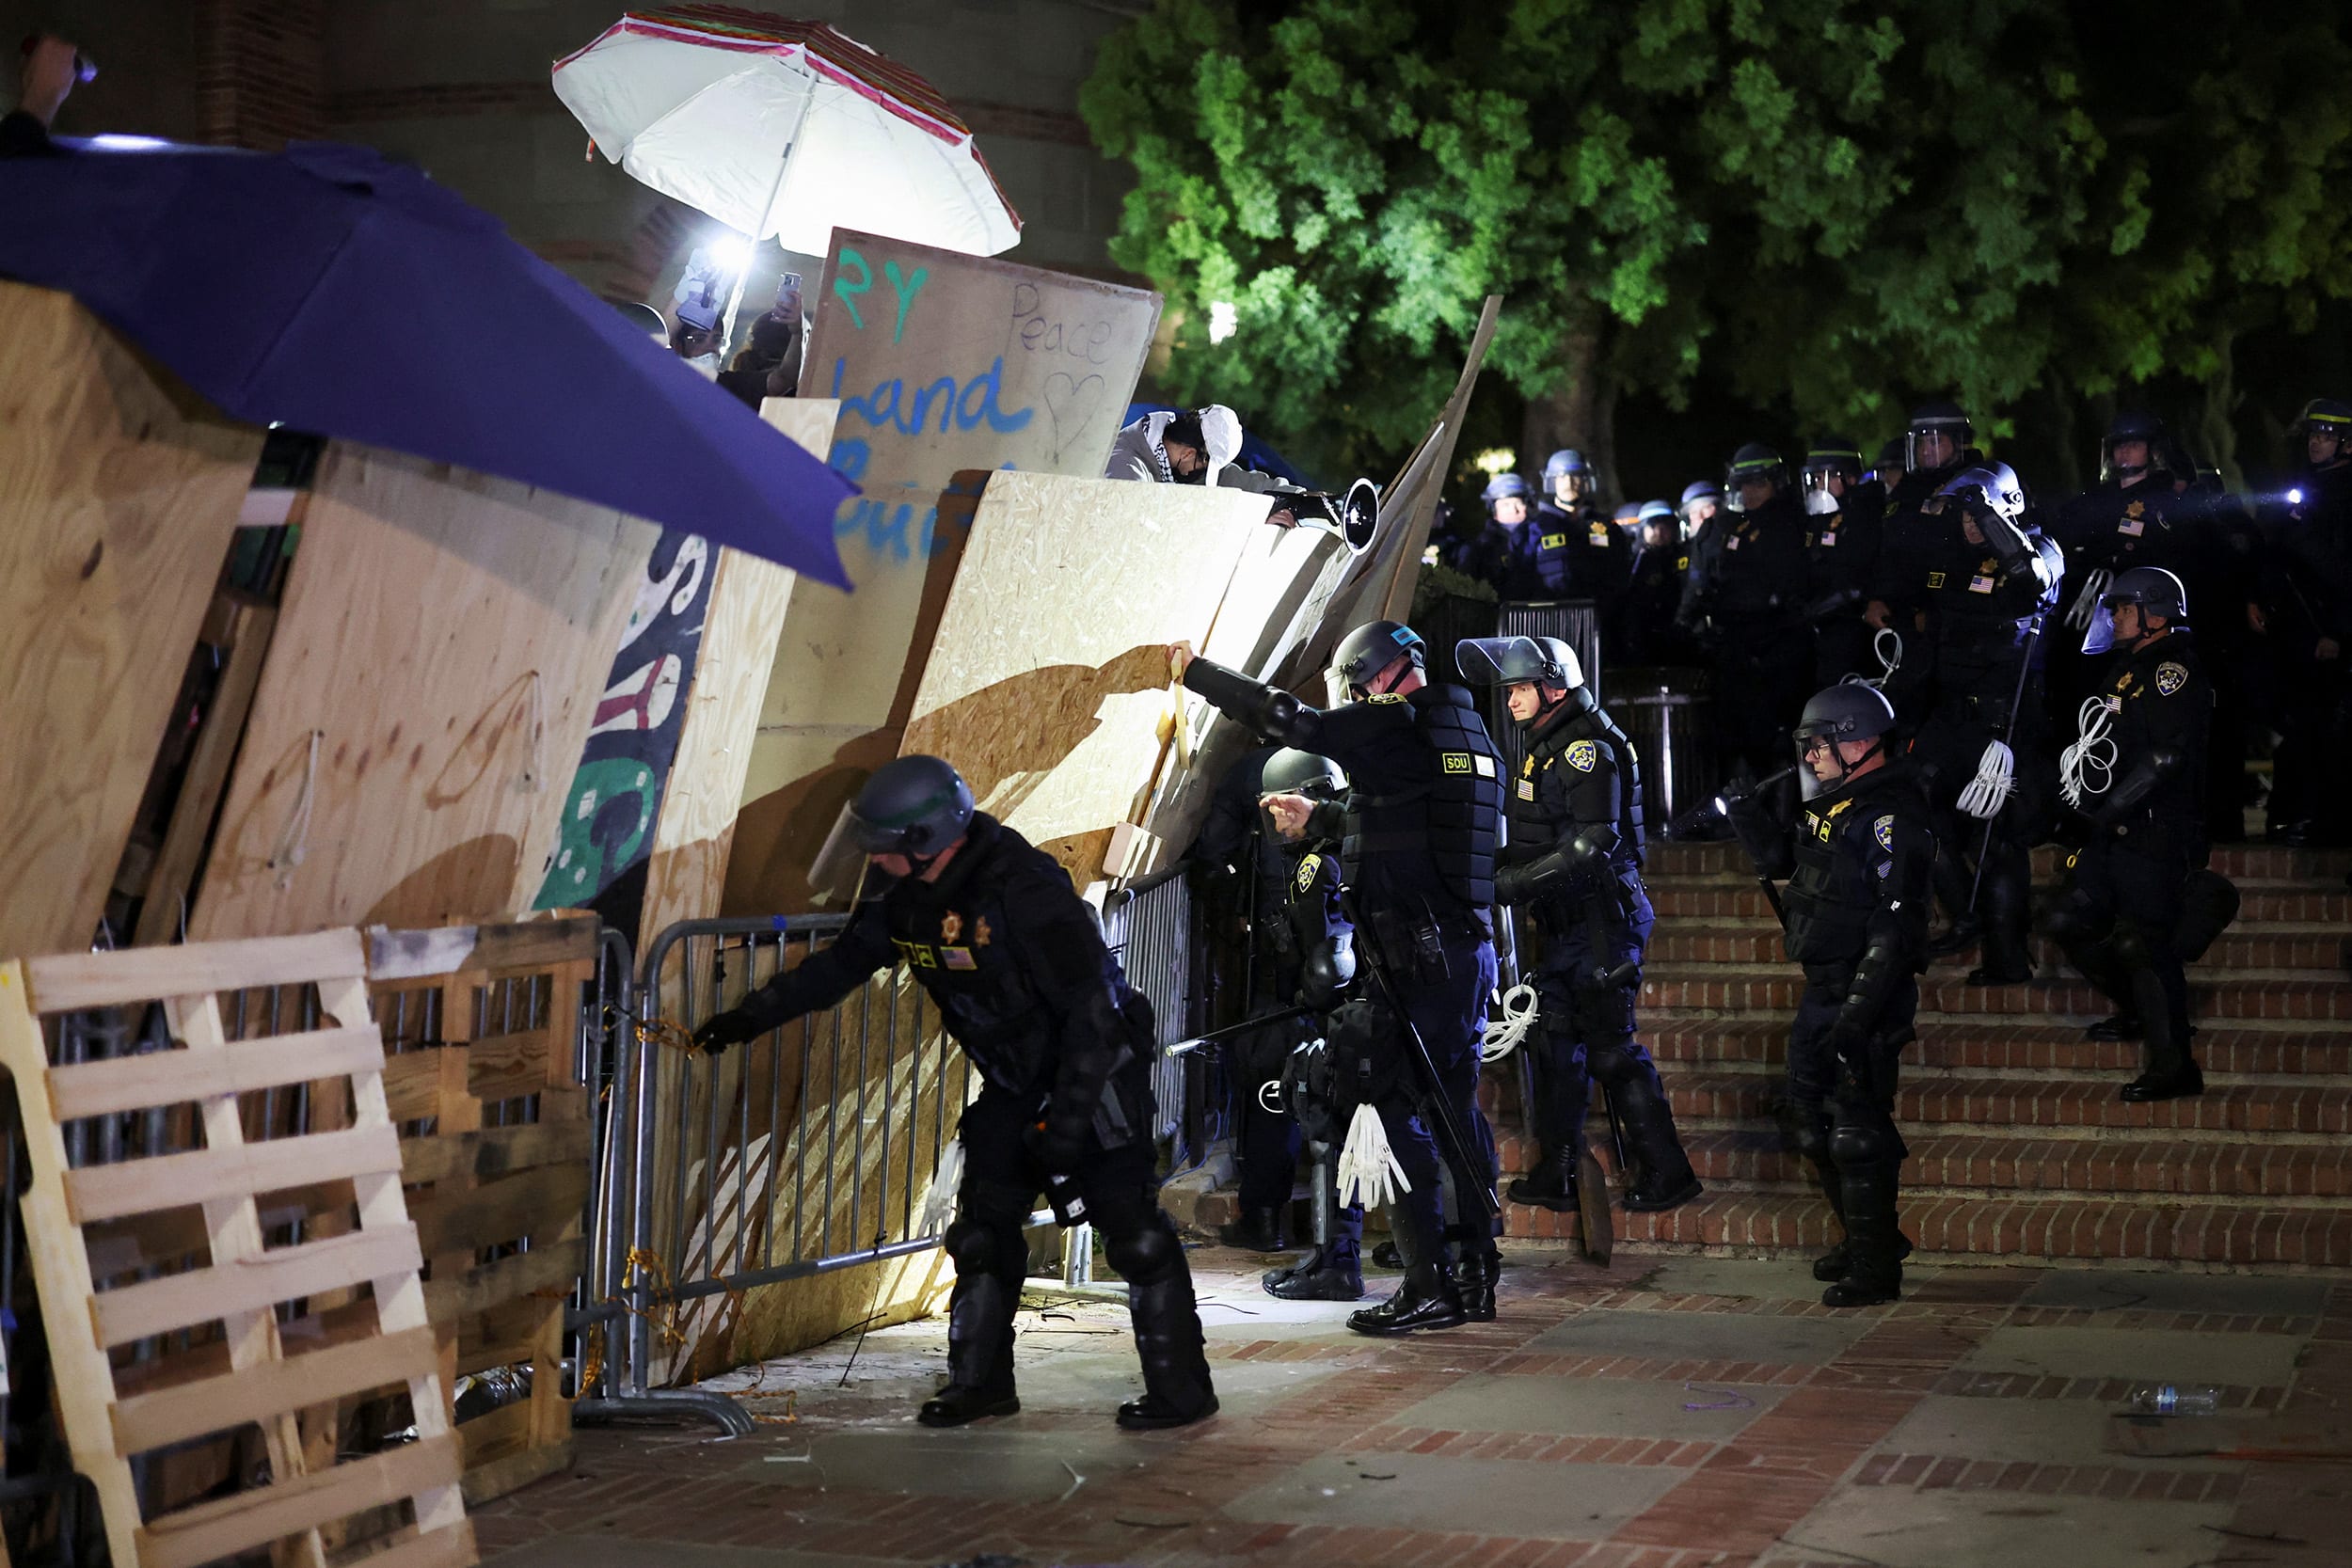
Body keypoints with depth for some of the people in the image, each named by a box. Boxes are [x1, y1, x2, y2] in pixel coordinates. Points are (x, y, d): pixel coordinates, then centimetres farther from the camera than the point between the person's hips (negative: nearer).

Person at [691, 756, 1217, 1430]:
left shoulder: (1023, 890, -29)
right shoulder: (908, 897, -4)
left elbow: (1092, 1008, -29)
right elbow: (840, 963, 12)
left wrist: (1068, 1120, -29)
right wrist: (750, 1015, 9)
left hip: (1097, 1070, -8)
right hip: (1015, 1081, 8)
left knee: (1129, 1224, -9)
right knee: (983, 1223, 7)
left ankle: (1181, 1387, -2)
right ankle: (980, 1381, 17)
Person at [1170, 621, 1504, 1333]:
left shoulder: (1391, 726, -10)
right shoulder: (1464, 727, 15)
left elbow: (1283, 718, -7)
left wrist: (1194, 670, 6)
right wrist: (1318, 817, 43)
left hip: (1412, 959, -8)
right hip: (1470, 948, 8)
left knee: (1398, 1108, -5)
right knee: (1456, 1106, 14)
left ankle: (1428, 1286, -7)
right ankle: (1477, 1274, 17)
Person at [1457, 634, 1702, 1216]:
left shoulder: (1587, 749, -16)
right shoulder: (1545, 747, 14)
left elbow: (1592, 846, -24)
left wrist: (1513, 882, -24)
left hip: (1603, 920, -10)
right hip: (1568, 923, 10)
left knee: (1611, 1046, -7)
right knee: (1556, 1041, 10)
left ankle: (1666, 1173, 0)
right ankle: (1556, 1174, 15)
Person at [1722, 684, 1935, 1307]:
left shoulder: (1891, 817, -17)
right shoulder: (1834, 803, 13)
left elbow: (1896, 925, -23)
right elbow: (1783, 862, 30)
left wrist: (1857, 1014, -26)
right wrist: (1748, 817, 14)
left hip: (1866, 994, -10)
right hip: (1821, 992, 10)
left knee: (1857, 1128, -6)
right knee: (1814, 1118, 18)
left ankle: (1875, 1267, 3)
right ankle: (1865, 1238, 33)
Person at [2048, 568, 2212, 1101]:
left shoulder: (2174, 671, -12)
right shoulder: (2126, 668, 19)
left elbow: (2165, 756, -22)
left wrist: (2109, 811, -21)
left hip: (2153, 836, -10)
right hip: (2114, 836, 10)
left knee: (2140, 942, -12)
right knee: (2073, 926, 12)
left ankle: (2174, 1065, -7)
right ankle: (2140, 1011, 29)